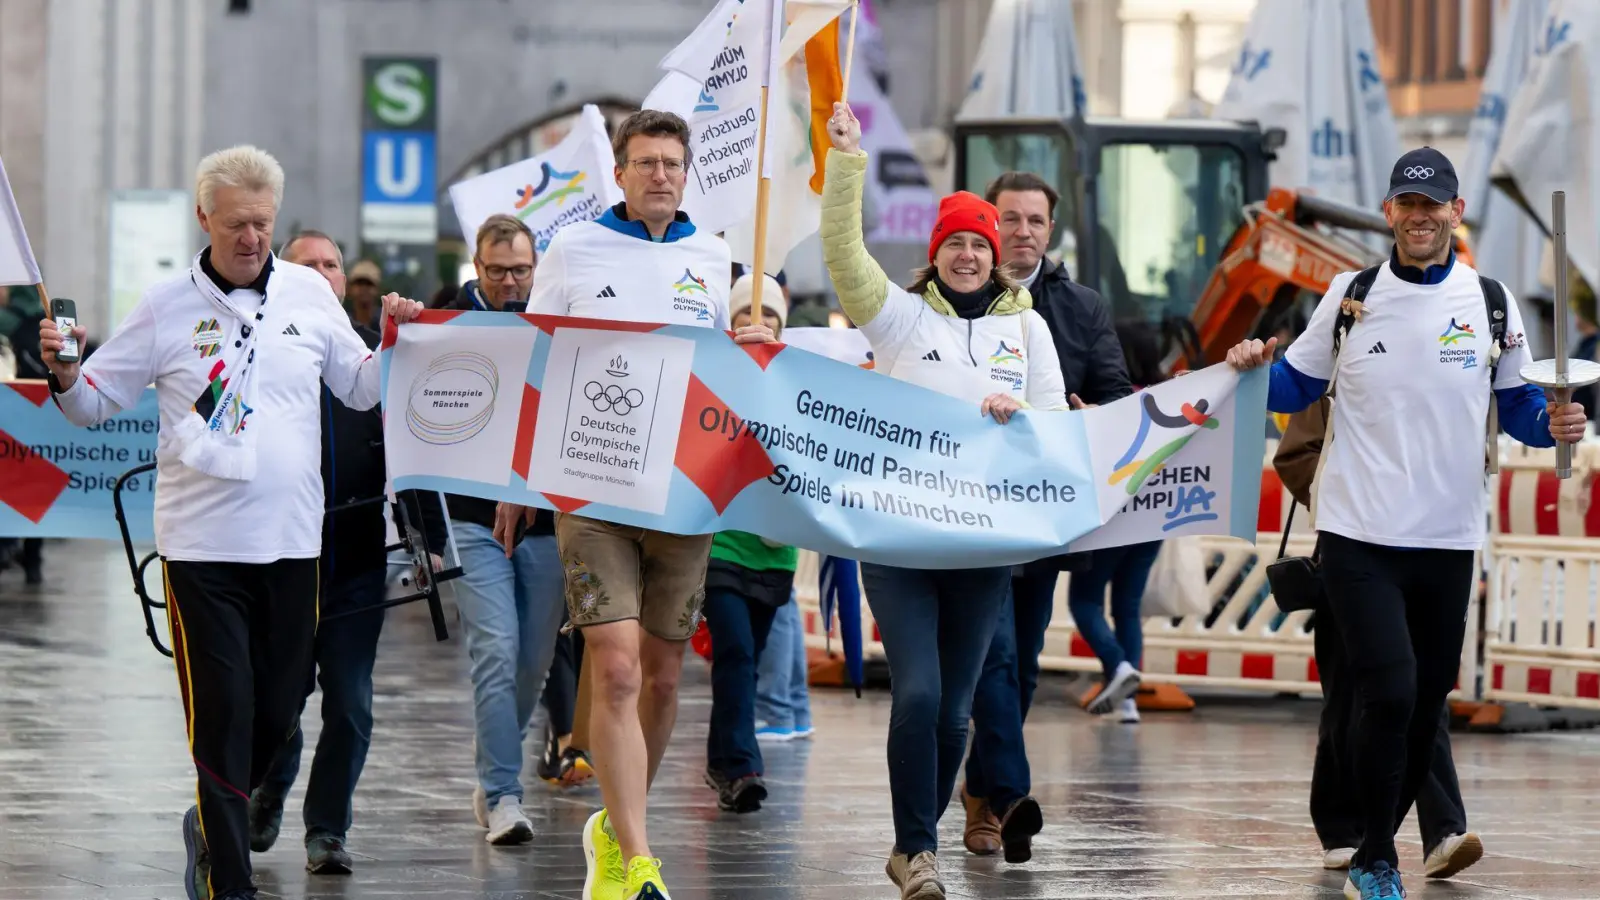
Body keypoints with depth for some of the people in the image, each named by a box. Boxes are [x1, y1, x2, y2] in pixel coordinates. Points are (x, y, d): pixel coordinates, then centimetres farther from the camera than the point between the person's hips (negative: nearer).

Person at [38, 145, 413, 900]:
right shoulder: (166, 308, 0)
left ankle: (212, 823, 36)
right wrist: (64, 373, -17)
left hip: (292, 542, 3)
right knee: (221, 715, -4)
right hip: (201, 545, -3)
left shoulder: (310, 294, 7)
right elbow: (95, 402, 3)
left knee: (279, 709, 10)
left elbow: (361, 388, 15)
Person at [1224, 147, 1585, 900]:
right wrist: (1256, 369, -10)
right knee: (1388, 695, -15)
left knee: (1426, 708, 7)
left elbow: (1514, 401, 13)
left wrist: (1551, 423, -8)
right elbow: (1297, 385, 11)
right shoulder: (1350, 295, 2)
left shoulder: (1490, 302, 4)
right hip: (1358, 535, -2)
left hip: (1448, 541, 2)